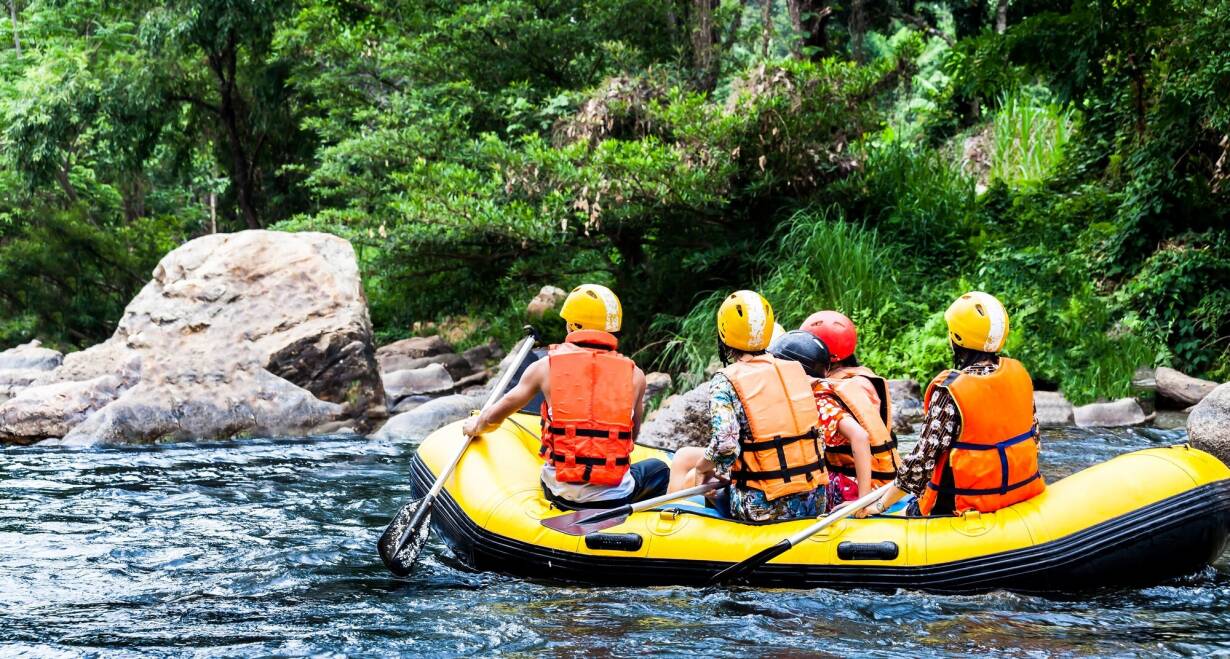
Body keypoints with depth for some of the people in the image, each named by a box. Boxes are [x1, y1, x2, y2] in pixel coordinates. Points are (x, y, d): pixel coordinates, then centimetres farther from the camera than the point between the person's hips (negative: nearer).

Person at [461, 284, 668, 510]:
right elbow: (632, 436, 10)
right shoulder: (634, 375, 0)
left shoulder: (545, 367, 0)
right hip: (617, 496, -2)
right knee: (658, 469, 30)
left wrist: (476, 427, 36)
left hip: (560, 494, 2)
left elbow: (494, 416, 13)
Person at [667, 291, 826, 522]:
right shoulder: (795, 371, 8)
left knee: (684, 458, 17)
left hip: (764, 510, -5)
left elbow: (724, 447, -20)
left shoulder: (725, 382, -8)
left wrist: (700, 467, 0)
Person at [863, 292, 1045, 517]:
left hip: (969, 505, -6)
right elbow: (1032, 435, 10)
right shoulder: (1019, 373, -2)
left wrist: (880, 505, -10)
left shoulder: (950, 391, -20)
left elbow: (923, 459, -18)